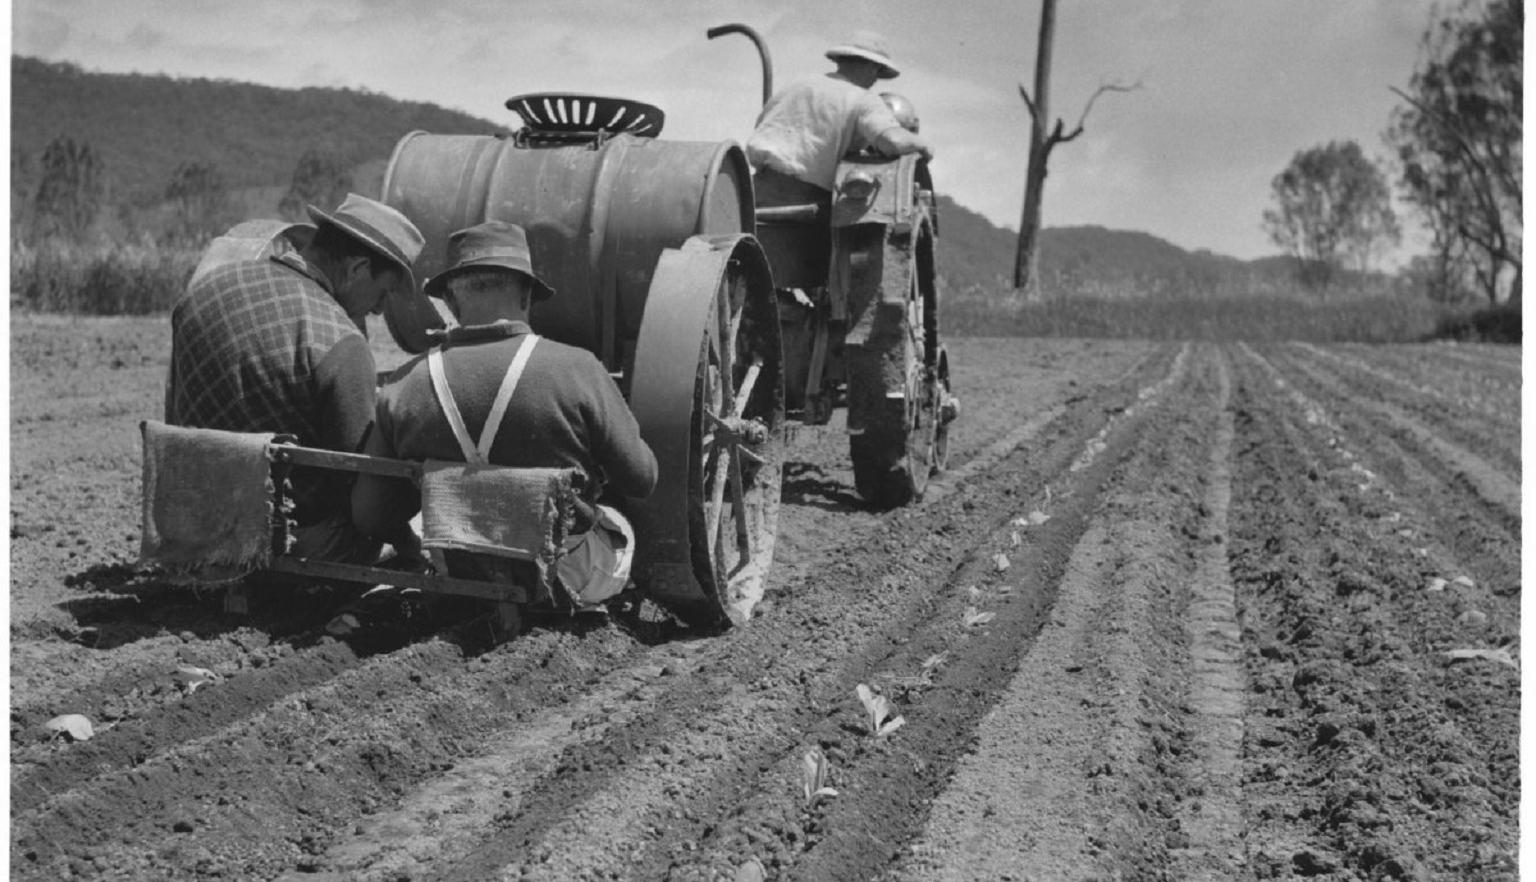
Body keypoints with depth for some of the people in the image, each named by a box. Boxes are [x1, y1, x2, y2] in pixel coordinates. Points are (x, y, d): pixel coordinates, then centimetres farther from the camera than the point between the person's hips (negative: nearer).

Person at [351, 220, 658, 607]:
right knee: (617, 523, 30)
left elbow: (370, 516, -6)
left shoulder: (403, 387, -13)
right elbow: (642, 479, -9)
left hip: (459, 576, 2)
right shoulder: (576, 370, -21)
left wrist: (414, 551, 14)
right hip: (566, 581, -2)